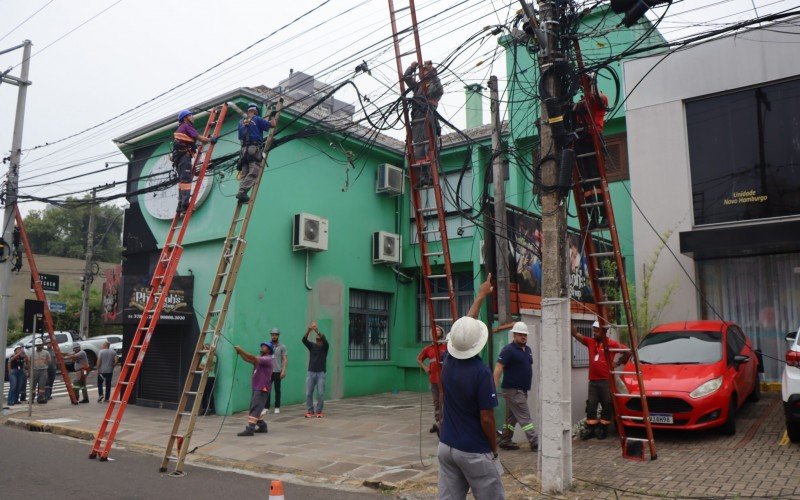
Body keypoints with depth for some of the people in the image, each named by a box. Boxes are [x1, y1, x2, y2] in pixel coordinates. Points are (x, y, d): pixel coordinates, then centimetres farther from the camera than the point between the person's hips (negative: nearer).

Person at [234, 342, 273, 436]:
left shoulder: (268, 359, -10)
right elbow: (247, 359, 6)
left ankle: (250, 429, -17)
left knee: (255, 408, -14)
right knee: (254, 408, 13)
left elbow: (254, 358, -24)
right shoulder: (260, 358, 18)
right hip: (256, 388, 9)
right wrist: (240, 352, -11)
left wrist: (242, 350, -26)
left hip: (262, 389, -9)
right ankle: (262, 426, 23)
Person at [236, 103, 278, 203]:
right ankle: (242, 192, -29)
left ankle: (241, 193, -10)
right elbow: (272, 124, 1)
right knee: (253, 173, -15)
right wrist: (272, 116, 20)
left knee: (244, 174, 4)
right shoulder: (257, 119, 4)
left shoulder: (241, 122, 20)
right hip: (255, 149, -6)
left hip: (244, 149, 6)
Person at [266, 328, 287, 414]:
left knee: (277, 390, 5)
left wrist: (283, 370, -12)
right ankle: (266, 407, 5)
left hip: (277, 372, -2)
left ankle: (277, 407, 12)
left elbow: (285, 359, -2)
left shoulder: (282, 347, 2)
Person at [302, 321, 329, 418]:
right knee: (308, 393, 1)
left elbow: (324, 339, -22)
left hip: (321, 373, -2)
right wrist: (309, 330, -31)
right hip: (310, 372, 2)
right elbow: (304, 339, -13)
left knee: (321, 394, -2)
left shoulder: (325, 346, 1)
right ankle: (310, 411, 12)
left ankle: (319, 411, 9)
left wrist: (316, 330, -35)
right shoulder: (312, 345, 6)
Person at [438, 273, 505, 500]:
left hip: (446, 447, 6)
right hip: (475, 452, -6)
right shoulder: (481, 372, -20)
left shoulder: (449, 362, -1)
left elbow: (464, 325, 14)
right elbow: (486, 419, -17)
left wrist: (480, 296, 24)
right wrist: (494, 448, 1)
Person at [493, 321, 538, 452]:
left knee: (512, 417, 13)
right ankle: (535, 443, -5)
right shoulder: (508, 350, -12)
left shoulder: (527, 349, 13)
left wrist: (527, 386, 18)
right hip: (513, 390, -8)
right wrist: (494, 388, -24)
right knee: (525, 417, -7)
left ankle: (505, 441, 21)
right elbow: (498, 369, -16)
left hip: (522, 390, 8)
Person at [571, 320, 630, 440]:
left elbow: (628, 351, -2)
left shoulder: (612, 343, -5)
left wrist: (619, 363, -1)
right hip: (593, 381, 5)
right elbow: (575, 334, 4)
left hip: (606, 380, -5)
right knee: (591, 405, 8)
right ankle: (590, 429, 15)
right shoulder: (590, 342, 9)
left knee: (606, 405, 5)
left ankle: (603, 429, 17)